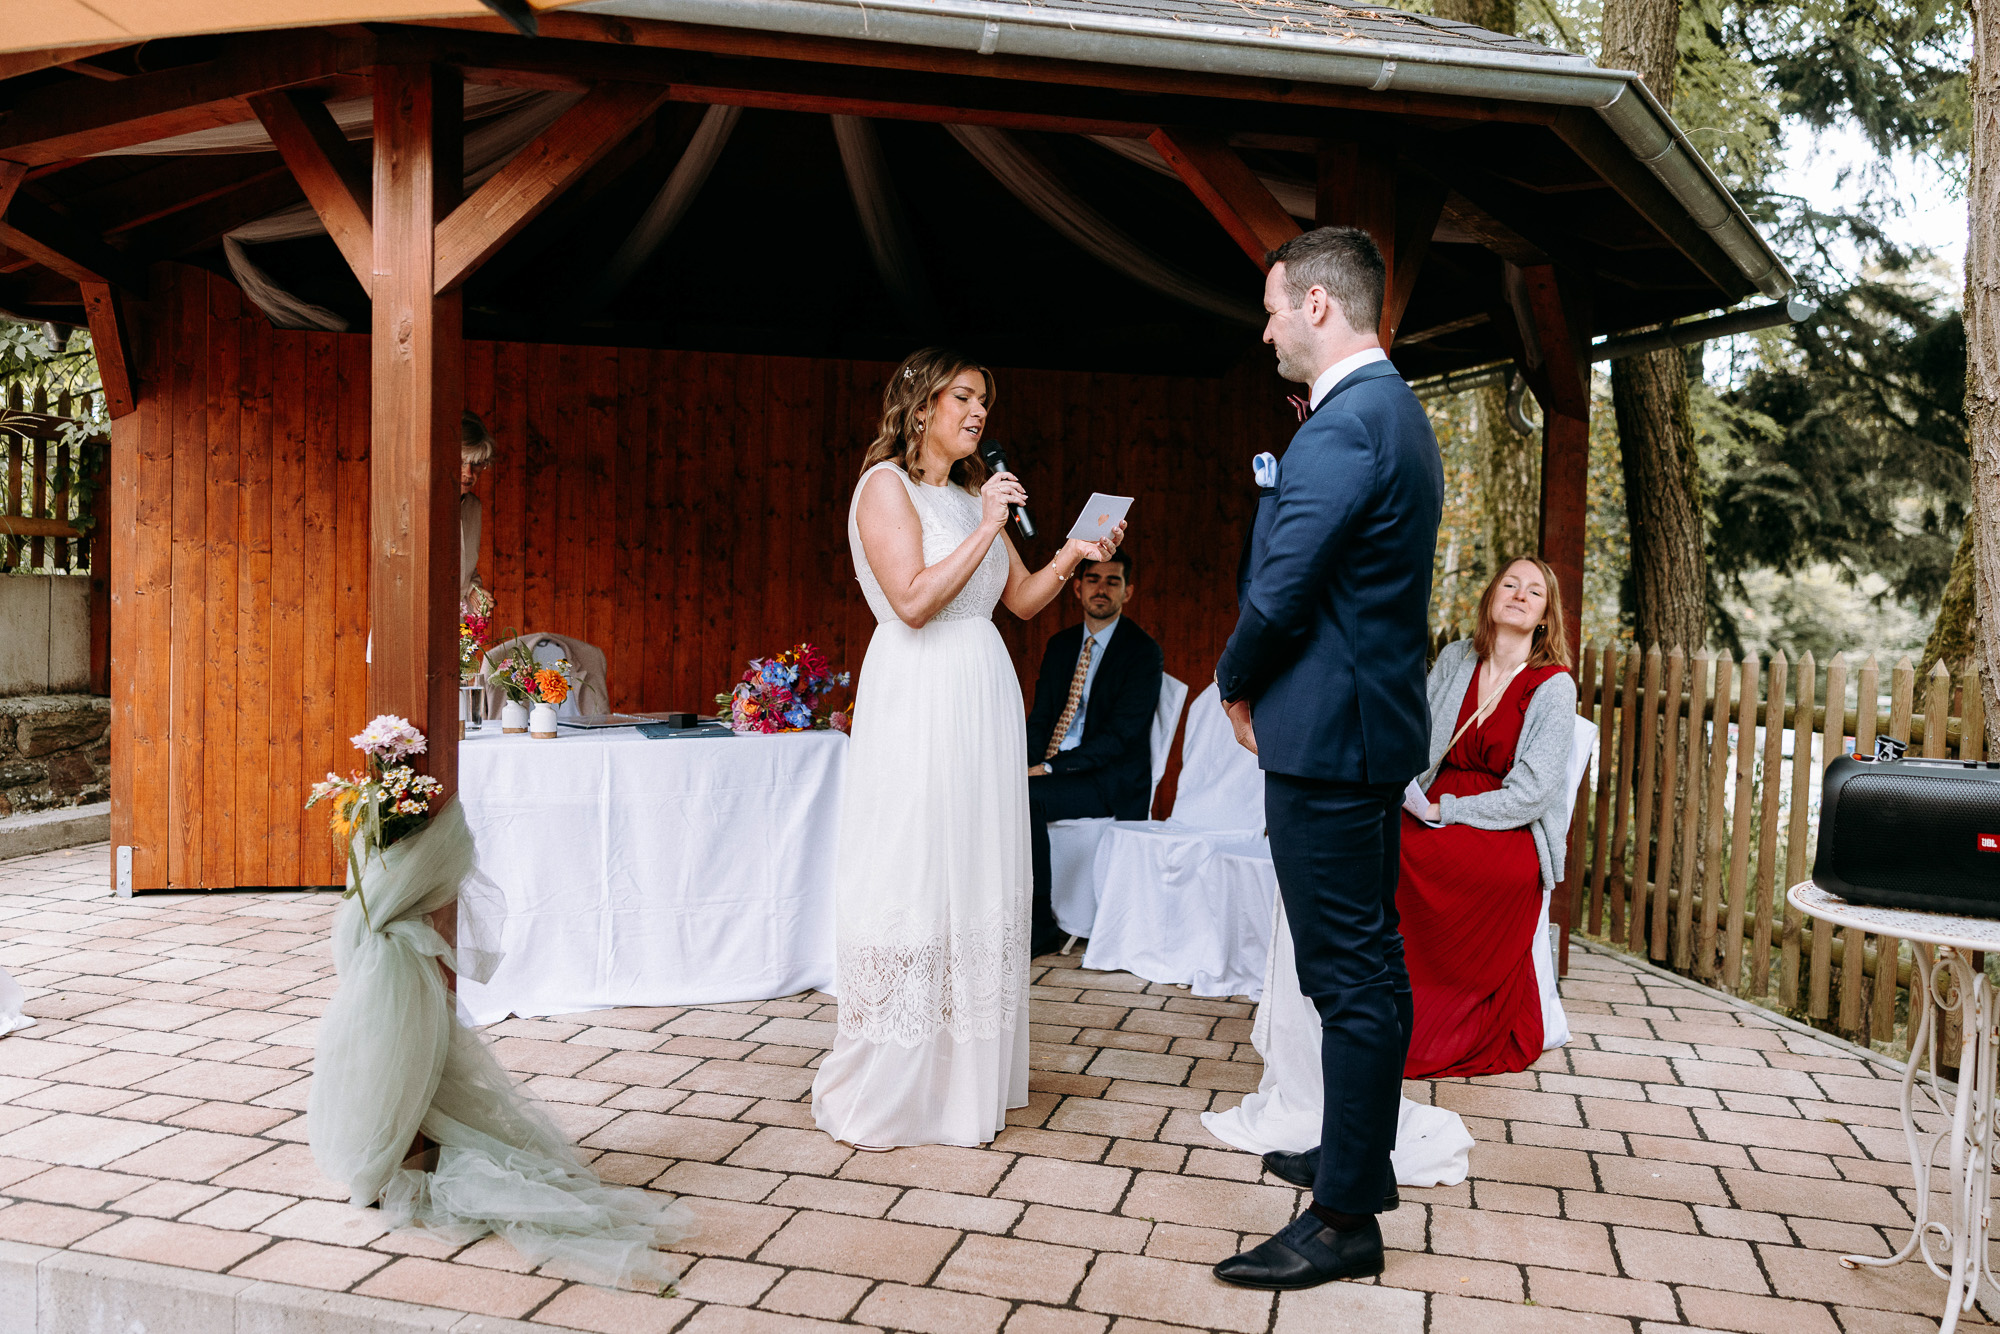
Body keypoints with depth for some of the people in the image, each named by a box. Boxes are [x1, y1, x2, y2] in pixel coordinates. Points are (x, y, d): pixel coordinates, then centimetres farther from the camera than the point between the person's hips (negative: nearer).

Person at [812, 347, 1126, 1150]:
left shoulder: (974, 494, 16)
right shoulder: (885, 483, -6)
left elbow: (1023, 599, 18)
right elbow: (914, 601, -17)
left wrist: (1075, 554, 3)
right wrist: (988, 529, -15)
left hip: (983, 699, 7)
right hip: (918, 700, -7)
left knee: (977, 879, 9)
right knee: (913, 879, -4)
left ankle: (967, 1076, 19)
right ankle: (884, 1090, 8)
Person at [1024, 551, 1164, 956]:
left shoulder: (1143, 652, -7)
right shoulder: (1060, 645, 15)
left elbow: (1119, 736, -15)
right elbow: (1039, 717, 13)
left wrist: (1050, 768, -21)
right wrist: (1032, 764, -9)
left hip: (1111, 782, -6)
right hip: (1051, 770, 6)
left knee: (1027, 798, -31)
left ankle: (1041, 927, -18)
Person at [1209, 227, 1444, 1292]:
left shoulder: (1341, 428, -18)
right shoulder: (1399, 413, 15)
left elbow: (1279, 593, -20)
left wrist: (1235, 685, -3)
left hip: (1325, 734, -11)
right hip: (1379, 726, 11)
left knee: (1348, 975, -4)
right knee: (1370, 960, 19)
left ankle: (1345, 1220, 6)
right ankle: (1359, 1154, 34)